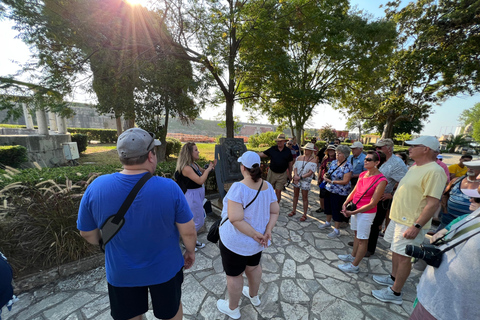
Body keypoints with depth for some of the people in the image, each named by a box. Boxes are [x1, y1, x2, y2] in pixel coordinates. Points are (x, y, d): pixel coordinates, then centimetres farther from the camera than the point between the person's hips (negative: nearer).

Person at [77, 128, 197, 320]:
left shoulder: (96, 187, -20)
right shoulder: (169, 187, -27)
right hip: (165, 268, -2)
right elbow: (188, 231, -18)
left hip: (121, 272, 3)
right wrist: (190, 251, 2)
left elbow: (87, 233, -4)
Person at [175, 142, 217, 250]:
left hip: (198, 194, 9)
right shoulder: (186, 168, -25)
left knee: (201, 218, 23)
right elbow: (200, 180, -32)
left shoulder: (194, 164, 3)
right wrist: (208, 169, -20)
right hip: (192, 196, -9)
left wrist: (212, 166, -2)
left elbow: (204, 172, 15)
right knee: (199, 222, 5)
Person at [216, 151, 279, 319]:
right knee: (253, 266, 30)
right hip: (256, 241, 6)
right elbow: (275, 211, -4)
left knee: (234, 274, 19)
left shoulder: (239, 187, -29)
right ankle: (254, 296, 57)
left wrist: (255, 234, -21)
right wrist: (267, 231, -9)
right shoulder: (267, 186, -9)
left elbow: (235, 219, -31)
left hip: (236, 241, -6)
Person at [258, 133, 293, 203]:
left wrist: (290, 174, 9)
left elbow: (290, 163, 6)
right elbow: (262, 154, 1)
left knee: (278, 191, 2)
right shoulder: (272, 149, -2)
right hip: (272, 173, 1)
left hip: (282, 174, -1)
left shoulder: (288, 151, -1)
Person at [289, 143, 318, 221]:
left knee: (305, 198, 3)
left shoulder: (314, 160, -7)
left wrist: (300, 177, -17)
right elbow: (295, 167, 2)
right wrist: (295, 176, -15)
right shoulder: (300, 157, 6)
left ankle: (304, 214, 16)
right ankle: (294, 210, 31)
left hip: (306, 180, -4)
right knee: (295, 195, 15)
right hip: (296, 179, 4)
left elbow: (311, 172, -13)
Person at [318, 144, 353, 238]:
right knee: (328, 206, 21)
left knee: (337, 210, 5)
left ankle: (336, 231, 22)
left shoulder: (347, 166, -18)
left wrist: (331, 181, -21)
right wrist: (325, 175, -6)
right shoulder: (334, 162, 4)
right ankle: (328, 223, 43)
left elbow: (345, 181, -22)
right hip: (329, 189, 7)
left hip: (339, 193, -7)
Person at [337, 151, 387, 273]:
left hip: (366, 213, -7)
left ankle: (354, 266, 19)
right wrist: (345, 203, -4)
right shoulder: (363, 174, 2)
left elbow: (372, 203, -19)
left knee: (362, 239, 7)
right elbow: (354, 191, 9)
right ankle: (352, 256, 38)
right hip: (355, 209, 7)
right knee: (357, 234, 21)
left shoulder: (381, 180, -19)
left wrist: (353, 212, -19)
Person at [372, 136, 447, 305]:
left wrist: (417, 226, -25)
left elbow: (433, 203, -23)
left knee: (403, 256, 3)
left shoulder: (434, 171, -19)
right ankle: (393, 278, 39)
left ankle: (395, 293, 18)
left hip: (410, 223, -9)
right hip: (398, 218, 9)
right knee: (396, 251, 21)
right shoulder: (414, 168, 10)